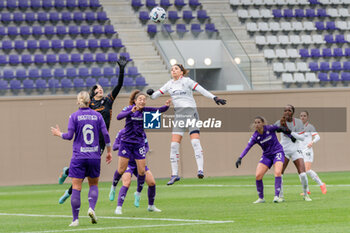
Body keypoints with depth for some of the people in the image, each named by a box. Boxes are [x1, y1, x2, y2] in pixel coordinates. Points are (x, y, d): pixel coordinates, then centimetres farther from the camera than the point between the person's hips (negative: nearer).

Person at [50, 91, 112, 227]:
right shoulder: (97, 115, 4)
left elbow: (69, 136, -7)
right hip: (94, 156, 2)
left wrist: (59, 134, 13)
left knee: (76, 187, -1)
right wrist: (109, 151, 11)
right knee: (94, 184, 18)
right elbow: (105, 134, 1)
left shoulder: (74, 116, -3)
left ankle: (75, 219, -4)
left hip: (79, 157, -2)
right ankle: (91, 208, -6)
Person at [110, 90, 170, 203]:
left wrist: (166, 106, -32)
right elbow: (119, 117, -27)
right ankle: (113, 187, 26)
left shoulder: (145, 110, -1)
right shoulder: (129, 109, -9)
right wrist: (131, 111, -42)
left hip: (139, 144, 2)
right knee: (121, 170, -1)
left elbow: (160, 110, -10)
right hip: (126, 142, -2)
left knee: (142, 171, -3)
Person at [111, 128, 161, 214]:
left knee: (152, 183, -1)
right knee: (126, 183, -25)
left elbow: (146, 147, 10)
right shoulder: (122, 133, -6)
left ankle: (151, 206, 20)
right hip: (127, 163, -4)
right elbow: (114, 147, -3)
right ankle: (118, 208, -23)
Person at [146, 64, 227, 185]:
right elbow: (155, 95, 15)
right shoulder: (170, 84, 13)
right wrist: (151, 93, -8)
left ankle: (200, 170, -22)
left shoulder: (187, 81, -1)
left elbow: (202, 90, -8)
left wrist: (215, 98, -16)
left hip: (190, 112, -5)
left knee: (195, 141, -17)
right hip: (179, 115, 5)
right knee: (174, 144, -3)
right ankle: (174, 174, 3)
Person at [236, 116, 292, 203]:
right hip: (266, 156, 3)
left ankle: (276, 196, -22)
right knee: (258, 176, -10)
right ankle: (261, 198, 6)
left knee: (277, 172, -26)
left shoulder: (270, 128, -16)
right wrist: (240, 158, -33)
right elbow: (247, 148, -19)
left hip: (277, 152, -3)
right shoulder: (255, 137, -11)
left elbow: (280, 129, 2)